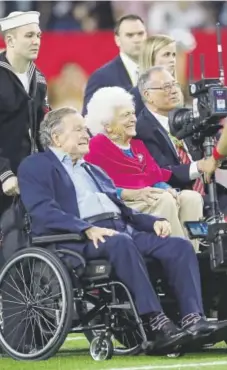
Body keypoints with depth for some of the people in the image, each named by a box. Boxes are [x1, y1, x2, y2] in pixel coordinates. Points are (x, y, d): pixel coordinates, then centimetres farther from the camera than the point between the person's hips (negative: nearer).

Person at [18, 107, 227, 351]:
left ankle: (193, 321, -31)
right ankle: (156, 325, -45)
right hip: (76, 240, -8)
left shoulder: (94, 171, 34)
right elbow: (42, 212, -8)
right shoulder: (35, 166, 9)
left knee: (180, 246, -16)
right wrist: (87, 229, -22)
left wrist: (154, 221, 7)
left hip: (122, 230, 8)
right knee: (121, 243, -39)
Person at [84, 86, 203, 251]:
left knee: (192, 197, -17)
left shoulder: (138, 145, 27)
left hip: (149, 199, 8)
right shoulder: (96, 148, 1)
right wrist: (134, 194, -23)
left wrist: (165, 189, -6)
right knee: (164, 200, -32)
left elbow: (156, 176, 18)